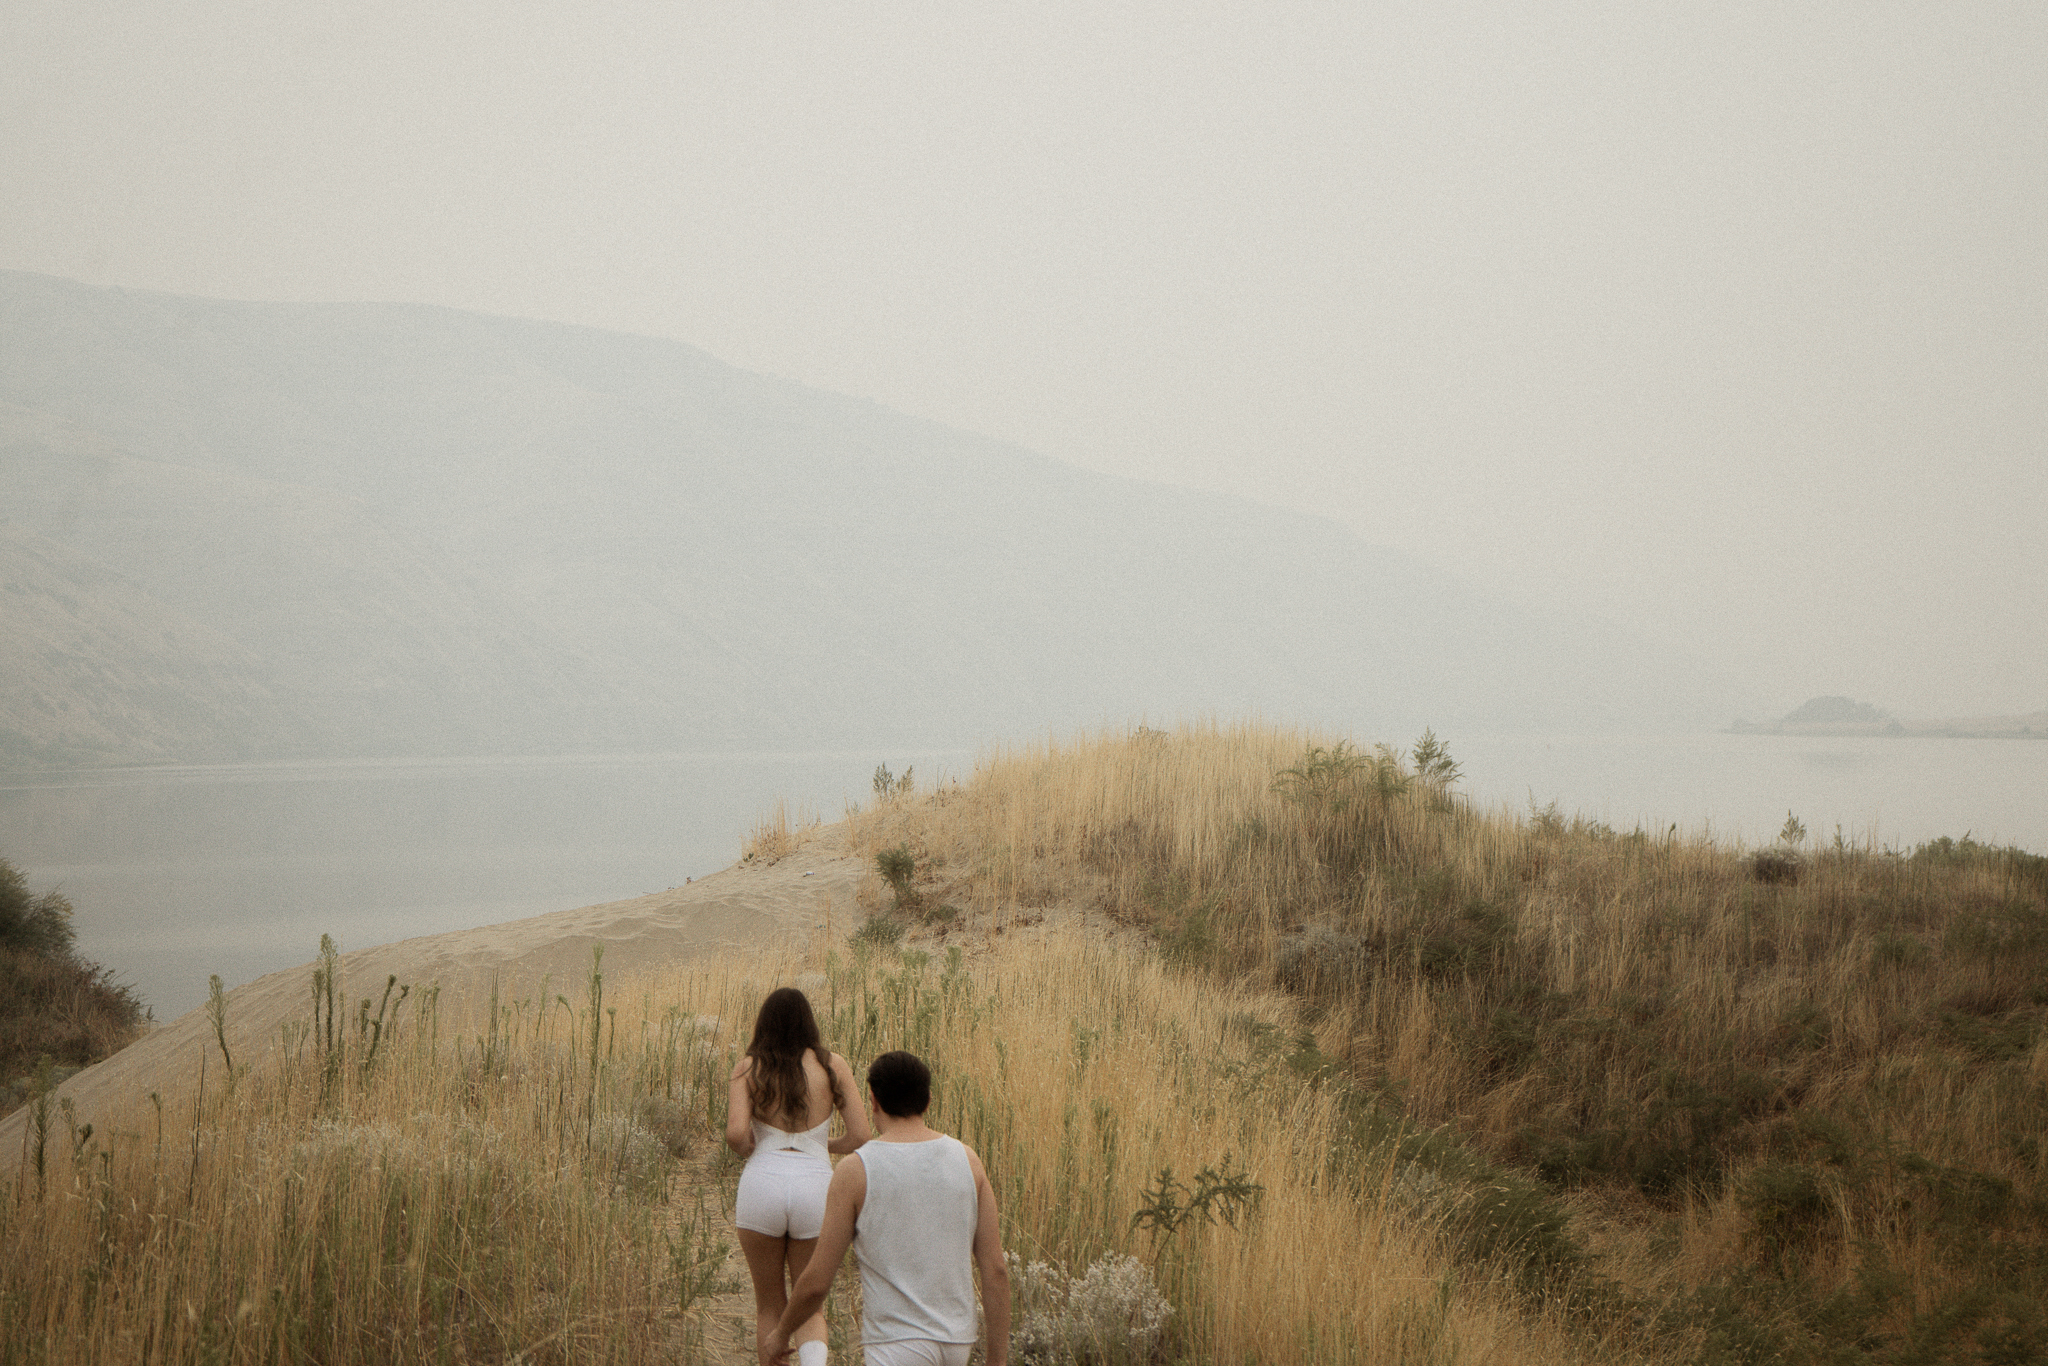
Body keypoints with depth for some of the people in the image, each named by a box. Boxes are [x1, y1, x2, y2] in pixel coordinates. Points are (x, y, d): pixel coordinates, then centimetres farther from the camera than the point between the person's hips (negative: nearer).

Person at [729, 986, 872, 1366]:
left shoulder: (748, 1069, 2)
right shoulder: (833, 1067, 5)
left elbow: (735, 1134, -11)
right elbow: (861, 1136, 2)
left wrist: (748, 1149, 12)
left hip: (763, 1183, -1)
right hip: (815, 1187, 1)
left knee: (769, 1305, 19)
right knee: (810, 1308, 14)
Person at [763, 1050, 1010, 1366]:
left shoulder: (856, 1171, -9)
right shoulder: (967, 1160, 2)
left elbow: (816, 1282, -6)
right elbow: (996, 1268, 0)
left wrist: (780, 1333, 12)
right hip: (956, 1340, 6)